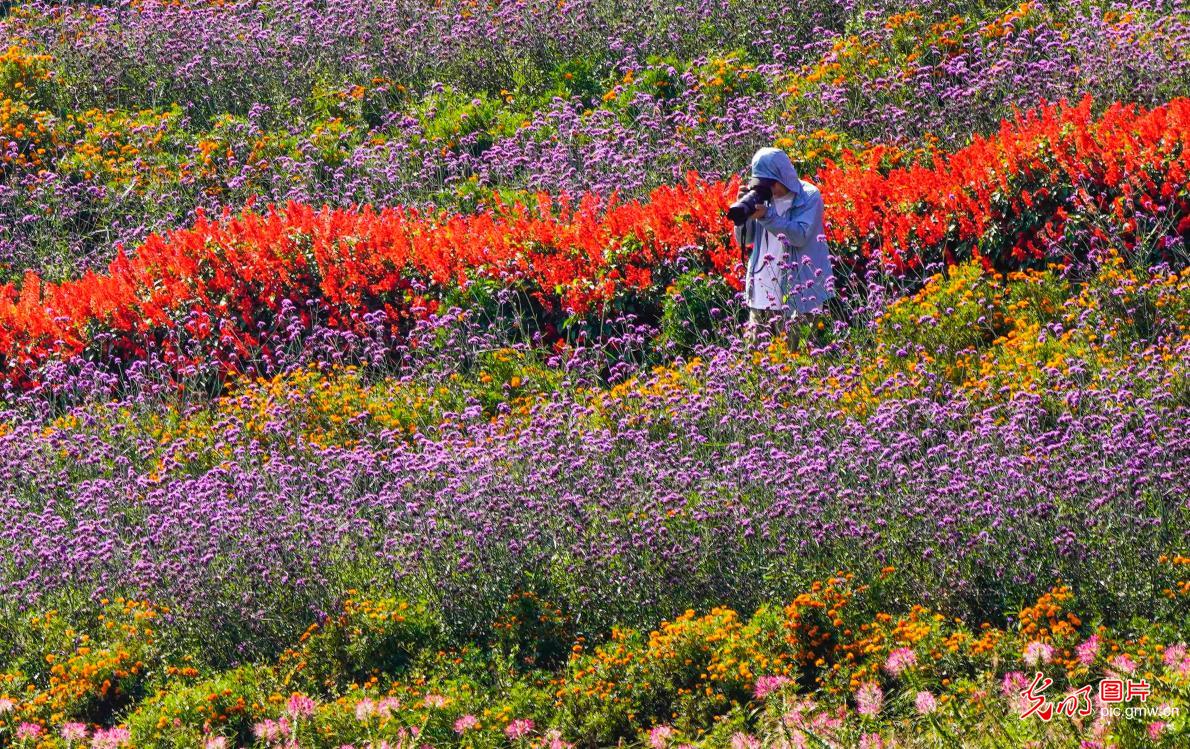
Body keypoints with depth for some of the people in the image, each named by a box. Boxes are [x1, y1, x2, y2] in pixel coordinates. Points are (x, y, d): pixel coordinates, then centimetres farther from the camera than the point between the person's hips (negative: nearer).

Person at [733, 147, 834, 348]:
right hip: (762, 295, 5)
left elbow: (800, 235, -19)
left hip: (797, 295, -5)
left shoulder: (809, 197, -4)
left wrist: (767, 215, -25)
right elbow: (744, 241, 9)